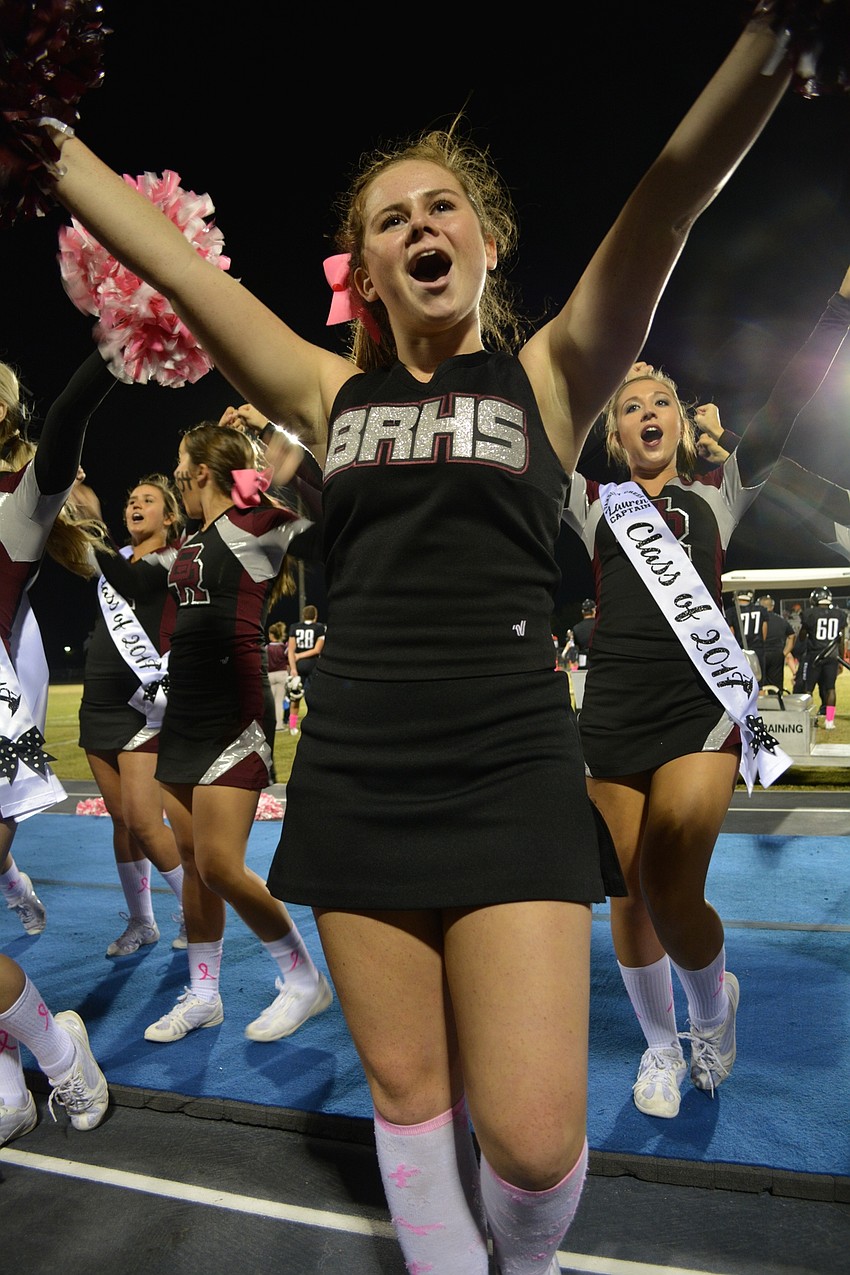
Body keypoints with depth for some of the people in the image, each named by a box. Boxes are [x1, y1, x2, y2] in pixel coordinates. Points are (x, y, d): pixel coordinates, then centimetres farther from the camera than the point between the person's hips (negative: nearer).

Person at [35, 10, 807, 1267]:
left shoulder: (548, 378, 5)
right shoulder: (333, 394, 10)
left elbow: (674, 195, -7)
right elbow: (155, 246, 8)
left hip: (512, 772, -2)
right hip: (354, 773, 3)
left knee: (534, 1139, -4)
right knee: (406, 1092, 12)